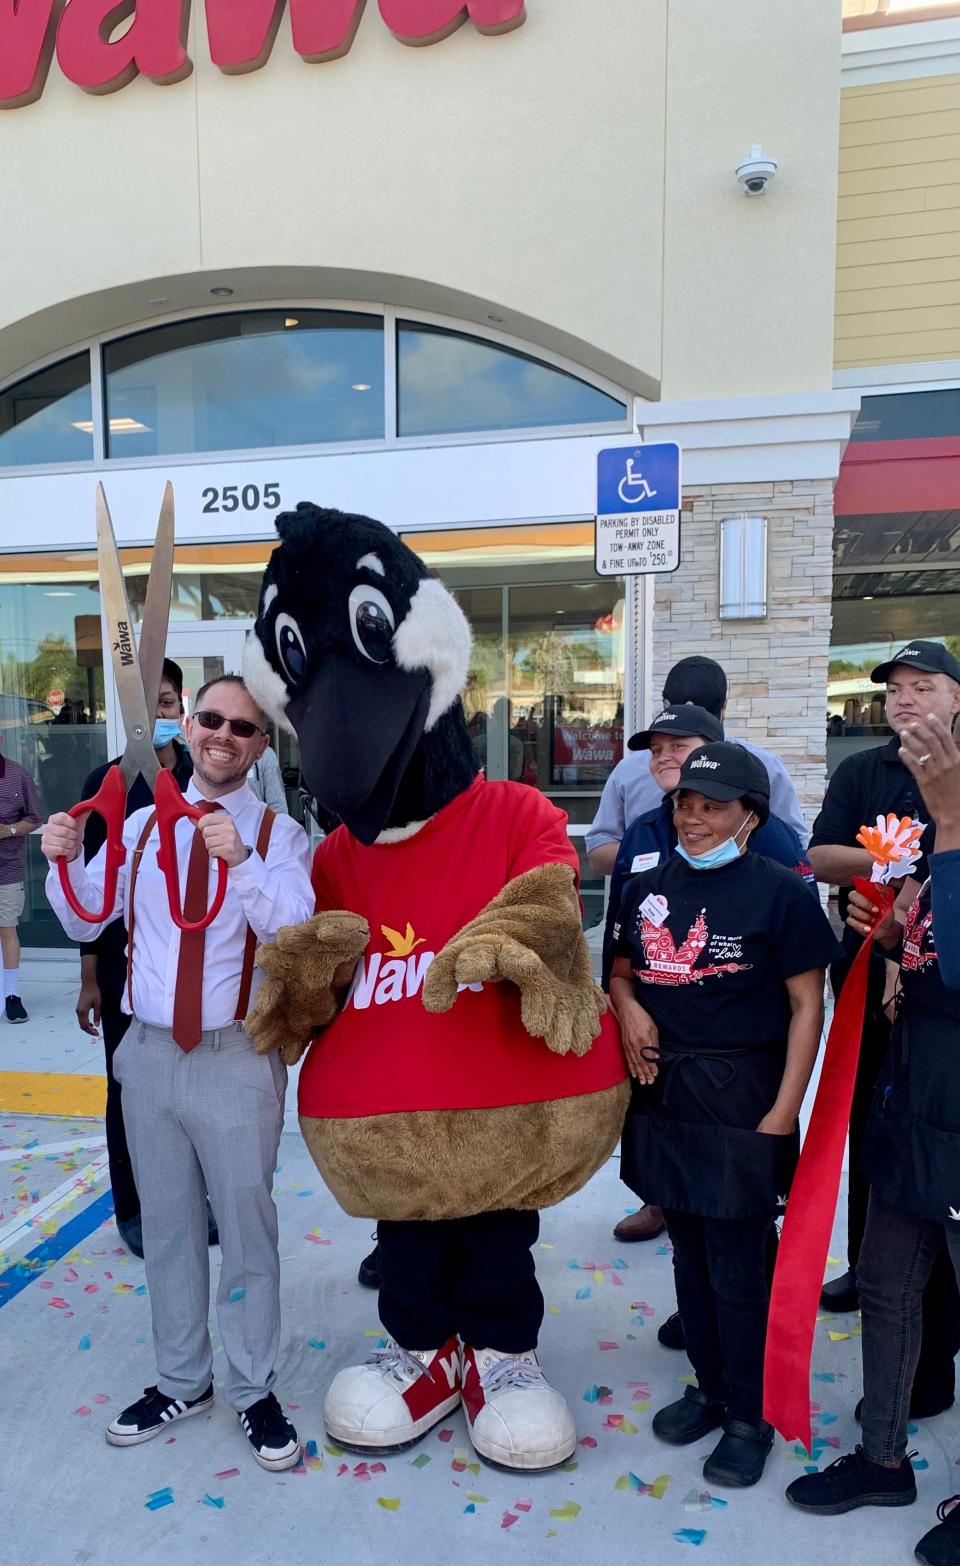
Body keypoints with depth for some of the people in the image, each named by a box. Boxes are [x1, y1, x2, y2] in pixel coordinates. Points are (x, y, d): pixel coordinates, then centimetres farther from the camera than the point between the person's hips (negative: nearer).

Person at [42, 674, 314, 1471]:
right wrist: (65, 862, -9)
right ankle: (180, 1381, 39)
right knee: (166, 1226, 19)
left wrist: (241, 862, -34)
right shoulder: (143, 825, 5)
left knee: (246, 1227, 9)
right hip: (149, 1052, 4)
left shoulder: (278, 833, -7)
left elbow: (295, 933, -21)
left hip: (236, 1058, -4)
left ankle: (254, 1391, 30)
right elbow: (85, 921, 10)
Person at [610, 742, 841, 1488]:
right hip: (664, 1094, 5)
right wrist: (629, 1007, -6)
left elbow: (806, 1007, -9)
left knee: (737, 1270, 6)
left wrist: (784, 1111, -13)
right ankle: (709, 1388, 39)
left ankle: (749, 1417, 28)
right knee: (689, 1254, 19)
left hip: (741, 1101, -5)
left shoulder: (780, 891, -9)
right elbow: (622, 970, 17)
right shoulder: (650, 886, 5)